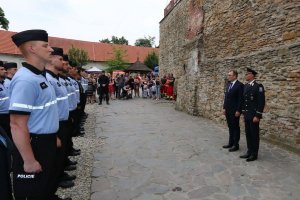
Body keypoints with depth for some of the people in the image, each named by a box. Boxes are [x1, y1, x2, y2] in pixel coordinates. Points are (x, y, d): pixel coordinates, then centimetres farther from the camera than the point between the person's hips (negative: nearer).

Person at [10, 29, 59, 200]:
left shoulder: (41, 76, 8)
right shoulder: (25, 79, -23)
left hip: (46, 143, 9)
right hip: (33, 145, -9)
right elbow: (17, 124, -25)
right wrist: (29, 160, -21)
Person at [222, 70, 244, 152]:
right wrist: (224, 107, 11)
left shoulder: (240, 85, -11)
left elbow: (241, 99, -15)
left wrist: (238, 110, -17)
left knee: (235, 127, 3)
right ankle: (231, 143, 25)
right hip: (228, 110, 7)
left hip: (235, 111, -7)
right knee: (230, 127, 14)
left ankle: (236, 145, 14)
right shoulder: (228, 84, 12)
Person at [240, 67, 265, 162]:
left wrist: (257, 116, -18)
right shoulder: (246, 86, 11)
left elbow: (261, 102, -16)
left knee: (254, 135, 3)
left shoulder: (258, 86, -12)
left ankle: (254, 154, 14)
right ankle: (249, 152, 24)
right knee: (248, 134, 13)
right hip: (247, 115, 7)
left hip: (254, 115, -7)